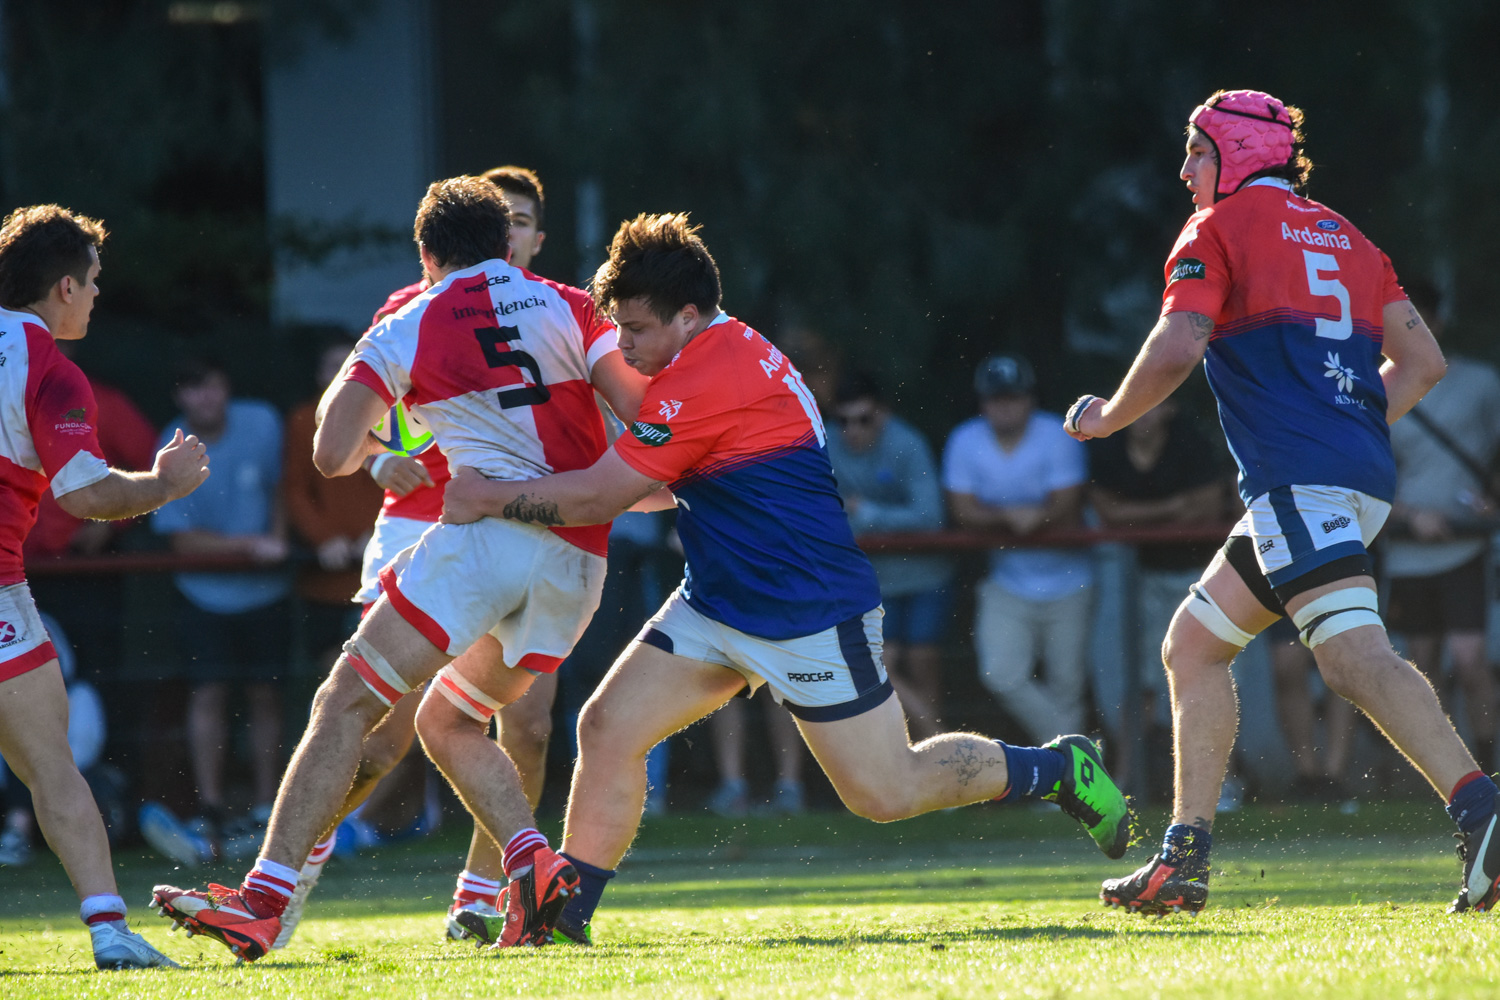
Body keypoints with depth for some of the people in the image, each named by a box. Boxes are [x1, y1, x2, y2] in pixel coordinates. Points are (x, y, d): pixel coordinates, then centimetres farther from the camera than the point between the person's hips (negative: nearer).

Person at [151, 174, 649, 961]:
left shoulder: (406, 328, 7)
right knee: (447, 724, 23)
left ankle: (262, 902, -17)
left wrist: (368, 451, 23)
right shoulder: (570, 309, 15)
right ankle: (535, 864, -1)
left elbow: (331, 456, 1)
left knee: (345, 704, -4)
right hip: (580, 561, 5)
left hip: (489, 533, -5)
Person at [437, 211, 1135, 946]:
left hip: (809, 611, -10)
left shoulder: (703, 382, -23)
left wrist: (490, 499, -12)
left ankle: (1058, 769, 17)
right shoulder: (736, 351, 8)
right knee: (608, 727, -2)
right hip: (718, 603, 10)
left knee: (885, 792, -2)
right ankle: (564, 915, 2)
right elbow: (667, 484, 22)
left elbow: (599, 497, -23)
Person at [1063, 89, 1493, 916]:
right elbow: (1422, 360, 22)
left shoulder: (1220, 229, 4)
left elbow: (1176, 351, -9)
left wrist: (1107, 418, 7)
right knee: (1195, 643, 17)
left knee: (1356, 656, -23)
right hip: (1360, 475, 9)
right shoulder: (1343, 237, 25)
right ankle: (1183, 861, 13)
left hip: (1296, 476, -9)